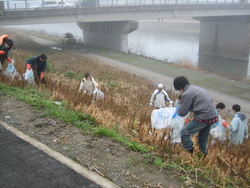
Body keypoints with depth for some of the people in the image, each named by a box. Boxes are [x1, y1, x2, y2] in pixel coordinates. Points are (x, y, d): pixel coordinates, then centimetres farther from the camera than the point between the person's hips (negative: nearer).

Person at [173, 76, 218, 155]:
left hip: (203, 118, -9)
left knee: (184, 133, 1)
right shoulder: (197, 88, 16)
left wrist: (177, 110, 15)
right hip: (213, 116, 9)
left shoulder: (187, 94, -11)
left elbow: (182, 112, -7)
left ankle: (190, 152, 5)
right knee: (203, 139, 22)